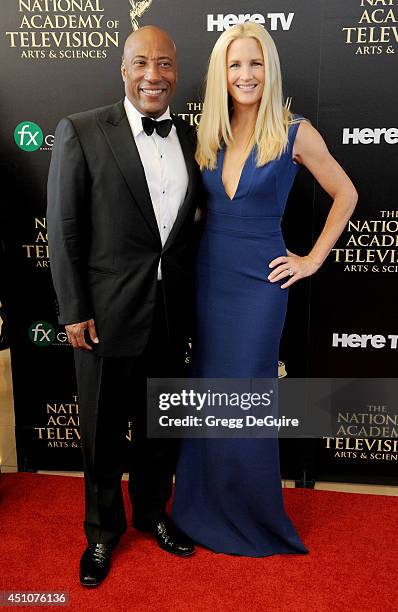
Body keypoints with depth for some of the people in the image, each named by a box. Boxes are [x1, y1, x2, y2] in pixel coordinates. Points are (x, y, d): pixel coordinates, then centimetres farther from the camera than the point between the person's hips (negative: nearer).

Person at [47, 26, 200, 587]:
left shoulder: (191, 138, 6)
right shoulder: (81, 132, -7)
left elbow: (190, 224, 10)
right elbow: (64, 228, -8)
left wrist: (192, 300, 6)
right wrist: (74, 310, -10)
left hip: (172, 314, 4)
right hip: (107, 313, -4)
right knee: (102, 432, 13)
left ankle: (152, 512, 44)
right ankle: (103, 530, 37)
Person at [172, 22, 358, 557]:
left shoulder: (294, 132, -6)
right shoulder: (209, 135, 6)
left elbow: (346, 195, 2)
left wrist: (312, 259, -1)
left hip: (259, 281, -4)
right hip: (208, 276, 5)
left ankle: (256, 518, 29)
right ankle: (209, 510, 33)